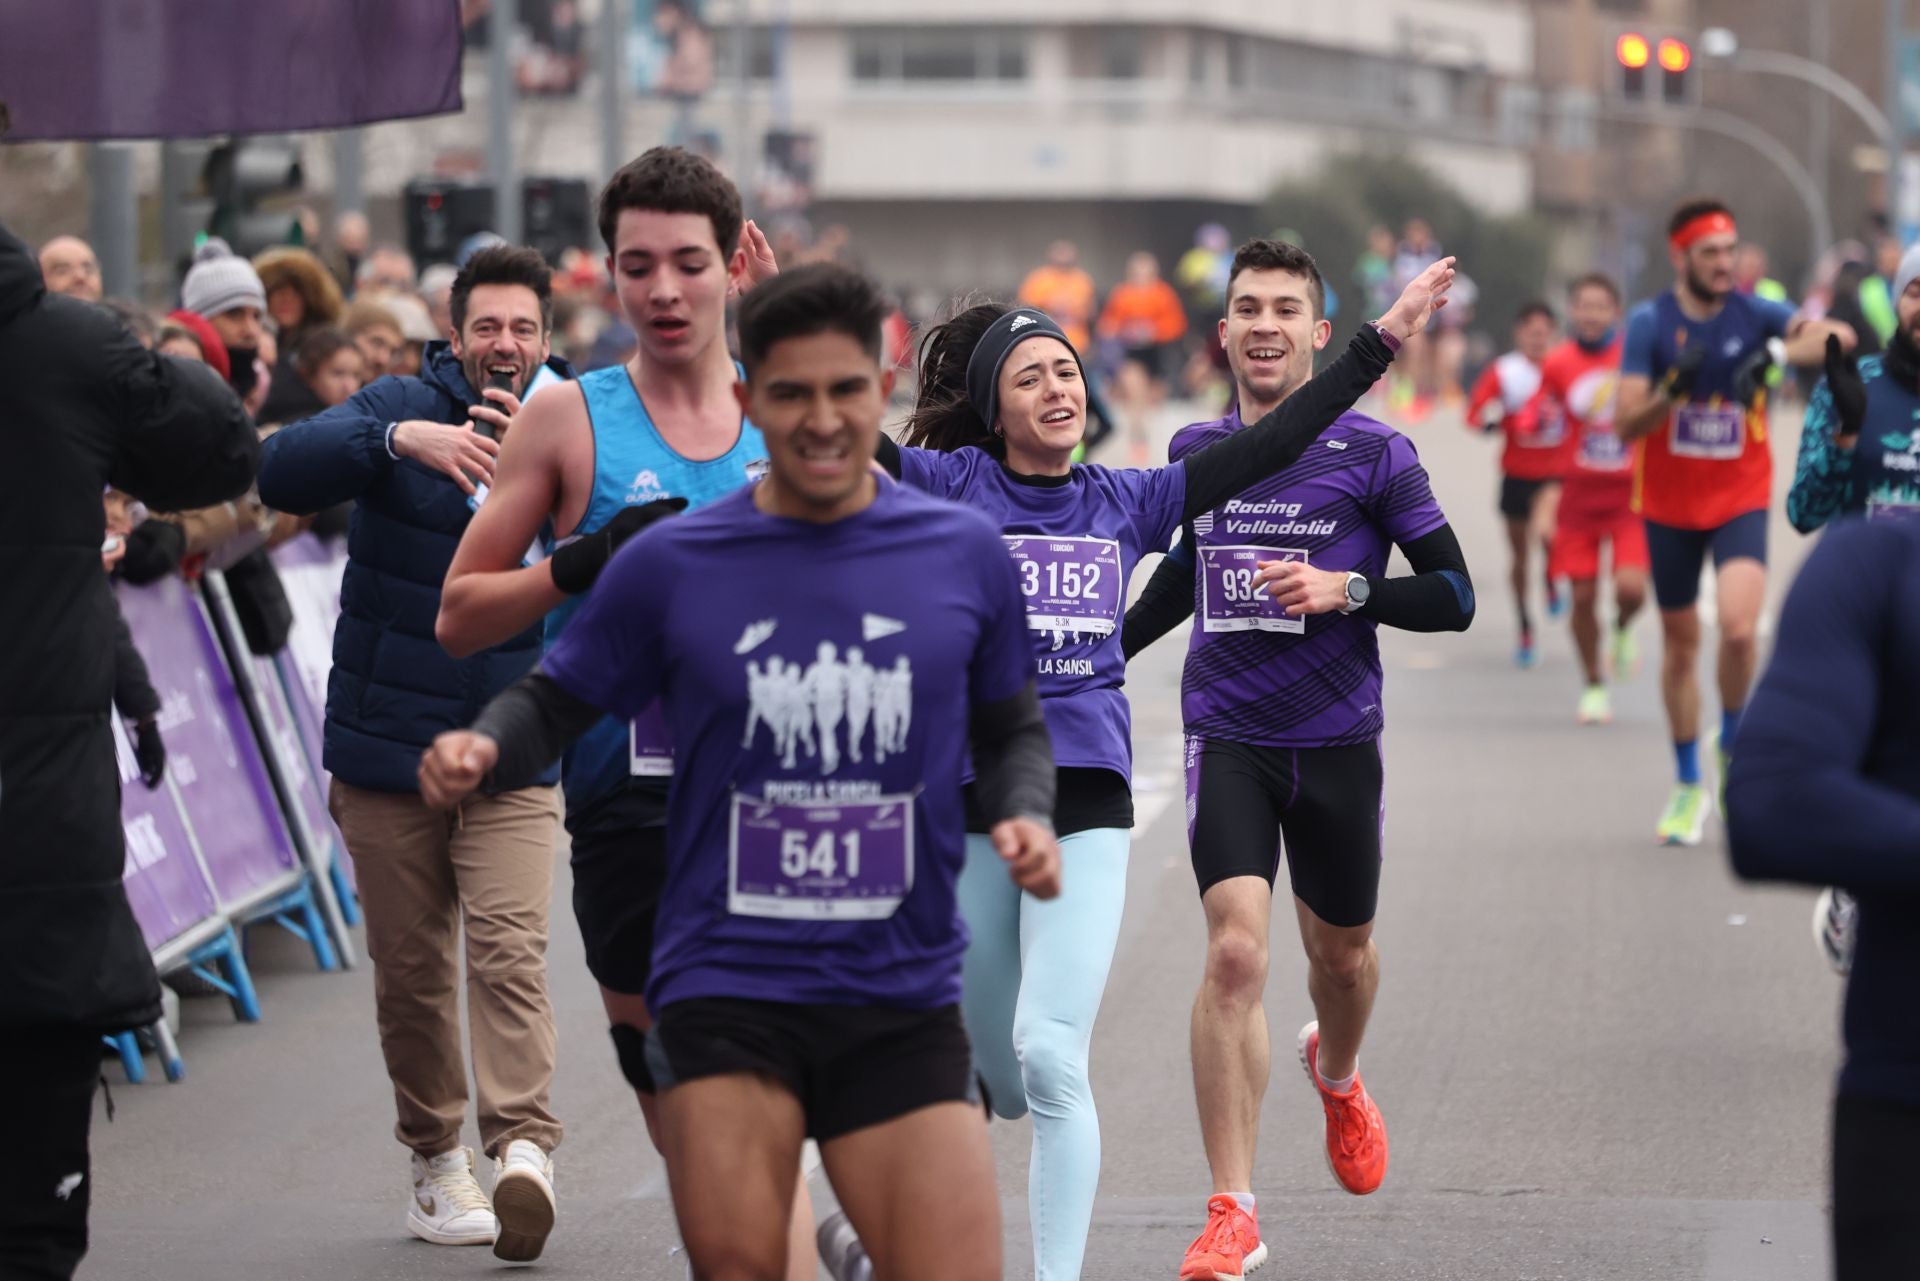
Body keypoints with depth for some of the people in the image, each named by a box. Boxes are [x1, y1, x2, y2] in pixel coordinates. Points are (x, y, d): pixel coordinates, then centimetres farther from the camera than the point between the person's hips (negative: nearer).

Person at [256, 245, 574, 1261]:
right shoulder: (403, 408, -4)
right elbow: (284, 470, -20)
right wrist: (401, 440, -35)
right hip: (388, 747, 0)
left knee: (509, 950, -16)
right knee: (410, 968, 7)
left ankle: (524, 1151, -25)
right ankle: (437, 1165, 21)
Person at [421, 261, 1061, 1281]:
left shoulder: (964, 556, 4)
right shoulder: (669, 564, 1)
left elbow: (1011, 730, 17)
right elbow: (558, 702, 9)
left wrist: (1023, 815, -3)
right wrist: (485, 745, -12)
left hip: (901, 998, 1)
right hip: (725, 986, -1)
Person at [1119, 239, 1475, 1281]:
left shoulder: (1371, 454, -5)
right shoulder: (1195, 451, 5)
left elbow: (1454, 597, -4)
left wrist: (1347, 590, -18)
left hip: (1337, 738, 0)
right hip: (1226, 736, 0)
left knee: (1340, 952, 17)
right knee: (1236, 952, -16)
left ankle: (1337, 1076, 55)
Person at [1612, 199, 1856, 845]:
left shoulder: (1754, 314, -5)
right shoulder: (1649, 323, -7)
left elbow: (1839, 335, -20)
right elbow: (1626, 424, -11)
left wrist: (1774, 355, -35)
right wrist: (1673, 389, -29)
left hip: (1741, 500, -1)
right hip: (1669, 506, 1)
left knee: (1739, 629, -21)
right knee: (1680, 641, 9)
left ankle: (1733, 746, 7)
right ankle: (1689, 785, 25)